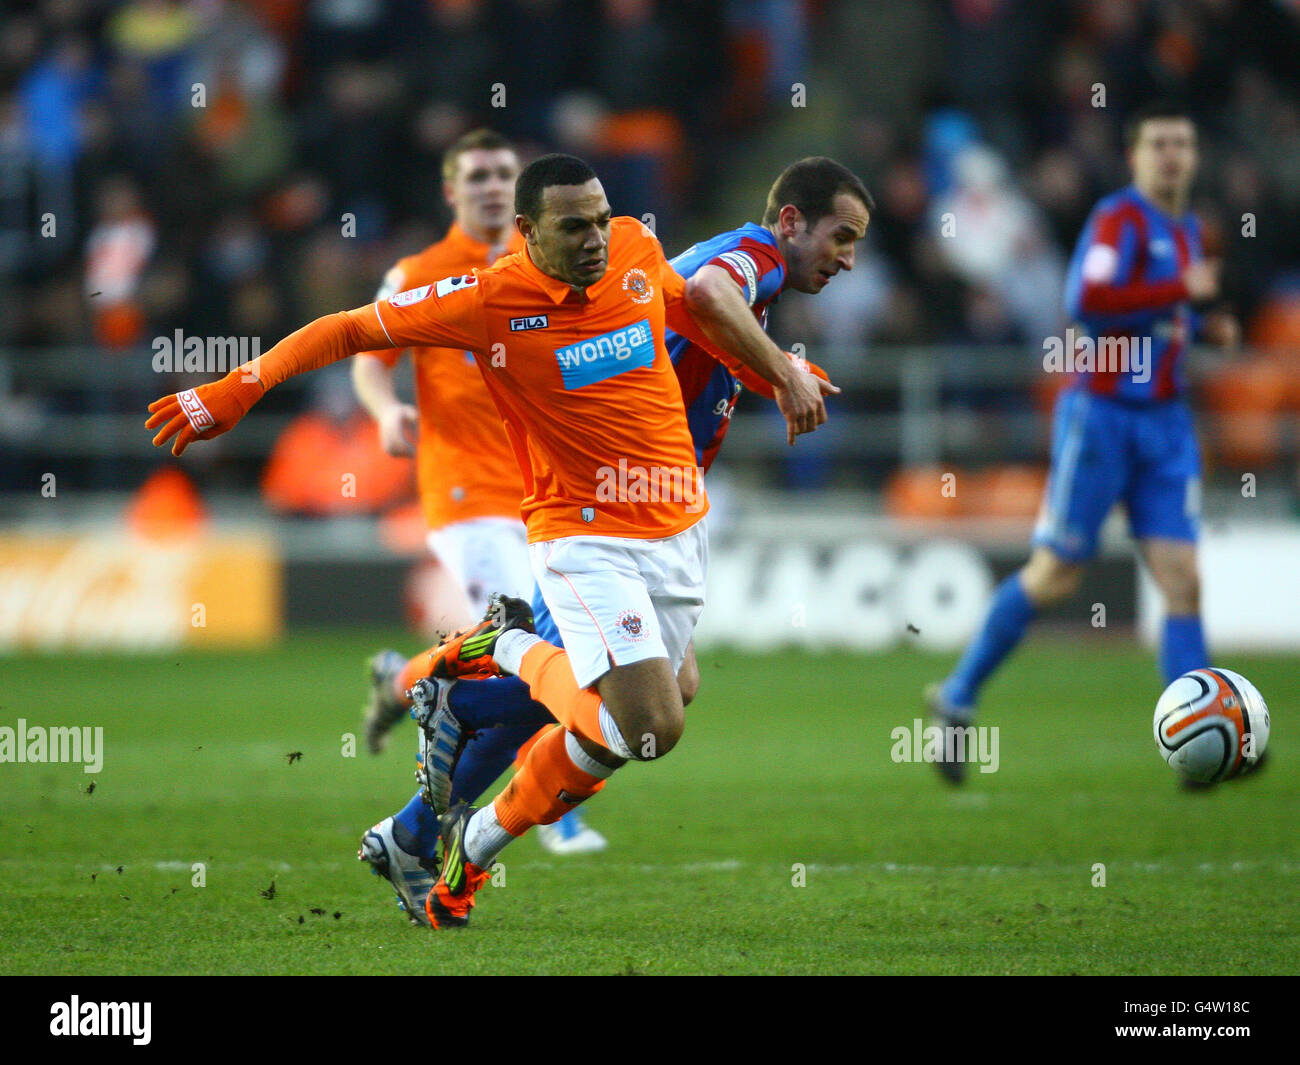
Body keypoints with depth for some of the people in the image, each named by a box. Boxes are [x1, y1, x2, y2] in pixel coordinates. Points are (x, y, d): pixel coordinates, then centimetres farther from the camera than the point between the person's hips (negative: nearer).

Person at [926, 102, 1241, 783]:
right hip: (1100, 414, -7)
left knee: (1182, 582, -5)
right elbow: (1088, 301, -27)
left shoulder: (1184, 230, 14)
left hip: (1165, 423, 7)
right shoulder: (1118, 219, -11)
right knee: (1055, 575, 0)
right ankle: (956, 699, 18)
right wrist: (1181, 290, -22)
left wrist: (1202, 327, 10)